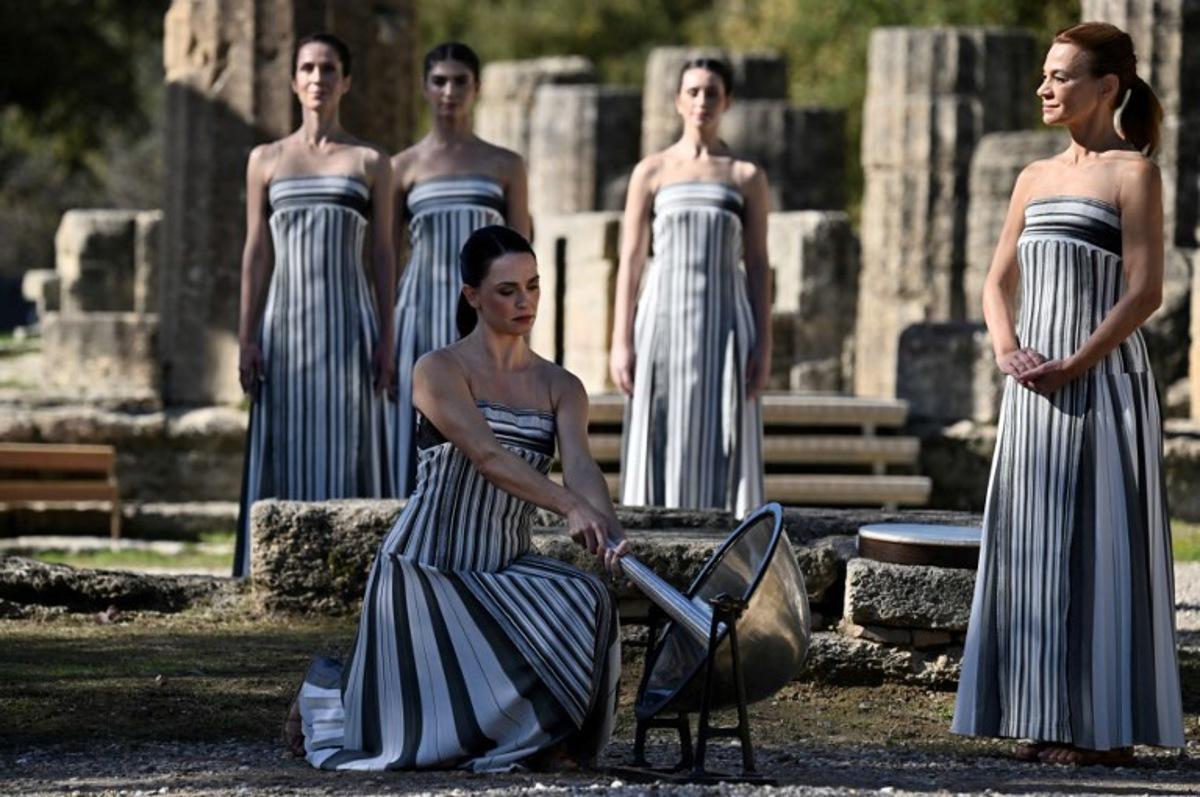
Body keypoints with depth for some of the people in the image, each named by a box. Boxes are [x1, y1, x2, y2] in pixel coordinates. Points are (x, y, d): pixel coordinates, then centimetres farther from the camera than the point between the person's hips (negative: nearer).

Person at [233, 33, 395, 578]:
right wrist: (246, 339, 0)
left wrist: (387, 340, -3)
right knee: (286, 450, 0)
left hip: (348, 323, -1)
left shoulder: (371, 163, 6)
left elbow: (383, 255, 5)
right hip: (286, 322, 1)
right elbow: (256, 253, 8)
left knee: (345, 449, -3)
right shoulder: (266, 160, 9)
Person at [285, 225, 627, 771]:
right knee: (426, 739, -6)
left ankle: (540, 735, -2)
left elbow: (580, 466, -12)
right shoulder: (439, 372, -10)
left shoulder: (560, 389, 5)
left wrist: (610, 533, -34)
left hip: (503, 570, 4)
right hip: (428, 566, -4)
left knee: (585, 604, -27)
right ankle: (327, 691, 27)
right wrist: (571, 507, -38)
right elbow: (486, 455, -24)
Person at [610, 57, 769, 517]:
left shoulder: (747, 177, 7)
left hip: (723, 323, 0)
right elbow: (630, 261, 3)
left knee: (719, 450, -2)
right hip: (664, 322, 0)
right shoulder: (651, 172, 5)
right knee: (660, 449, -2)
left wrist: (764, 345, -2)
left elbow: (757, 266, 6)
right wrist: (621, 342, -4)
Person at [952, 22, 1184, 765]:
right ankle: (1049, 719, 11)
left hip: (1103, 382, -7)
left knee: (1099, 544, -6)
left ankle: (1108, 726, -2)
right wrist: (1009, 349, -4)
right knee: (1033, 546, 6)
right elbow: (999, 282, 15)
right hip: (1035, 390, 7)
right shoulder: (1035, 178, 15)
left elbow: (1144, 291, -12)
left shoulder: (1133, 172, -5)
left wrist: (1073, 366, -17)